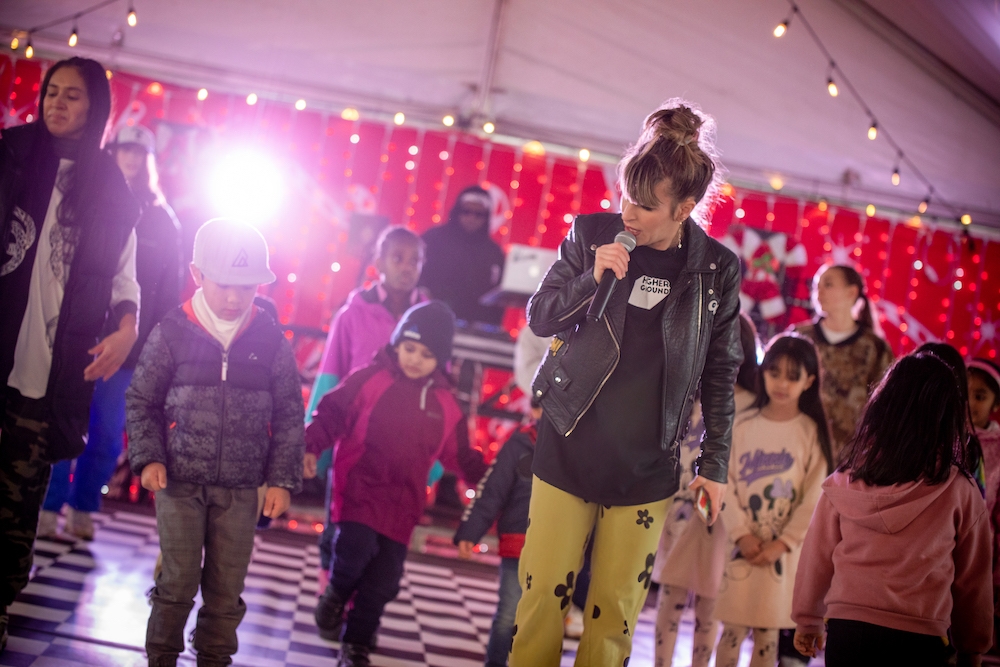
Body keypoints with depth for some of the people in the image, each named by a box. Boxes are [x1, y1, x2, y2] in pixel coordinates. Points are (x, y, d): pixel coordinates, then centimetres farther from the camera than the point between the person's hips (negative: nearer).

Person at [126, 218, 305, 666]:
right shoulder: (172, 333, -4)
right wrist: (147, 458, -5)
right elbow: (141, 401, 6)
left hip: (240, 488, 1)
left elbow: (289, 414, 4)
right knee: (178, 582, 1)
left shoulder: (270, 339, -1)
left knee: (227, 588, 7)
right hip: (180, 481, -1)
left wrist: (282, 479, 1)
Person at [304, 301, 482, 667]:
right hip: (358, 491, -3)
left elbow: (459, 455, 16)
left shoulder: (445, 404, 7)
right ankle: (336, 595, 6)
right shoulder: (370, 379, -4)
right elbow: (332, 413, -3)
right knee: (356, 548, -27)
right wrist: (310, 446, -18)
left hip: (402, 504, 3)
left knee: (382, 583, 3)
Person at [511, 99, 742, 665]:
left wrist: (716, 463, 6)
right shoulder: (593, 235, -2)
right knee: (543, 592, 2)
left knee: (616, 608, 6)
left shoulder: (717, 269, -2)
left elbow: (720, 373, 6)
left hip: (648, 465, 0)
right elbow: (539, 318, 3)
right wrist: (590, 279, -15)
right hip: (569, 447, 0)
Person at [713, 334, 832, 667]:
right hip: (742, 545, 1)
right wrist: (741, 535, -11)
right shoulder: (743, 426, 2)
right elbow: (727, 483, -1)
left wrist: (781, 544, -11)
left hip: (783, 549, -1)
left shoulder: (811, 433, -2)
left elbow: (813, 498, -4)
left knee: (767, 631, 5)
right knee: (732, 628, 4)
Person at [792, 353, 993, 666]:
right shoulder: (959, 492, -6)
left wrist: (808, 621, 23)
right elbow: (971, 580, 3)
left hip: (846, 631, 2)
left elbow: (817, 557, 8)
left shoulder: (846, 481, -1)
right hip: (918, 641, -1)